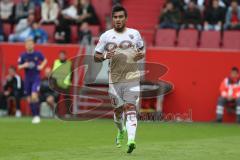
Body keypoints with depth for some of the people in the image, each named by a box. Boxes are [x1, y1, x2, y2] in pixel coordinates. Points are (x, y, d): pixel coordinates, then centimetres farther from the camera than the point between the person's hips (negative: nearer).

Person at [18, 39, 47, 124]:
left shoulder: (38, 54, -5)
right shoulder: (23, 55, -3)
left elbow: (45, 60, 12)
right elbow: (19, 67, 4)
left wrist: (41, 66, -6)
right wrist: (24, 66, -17)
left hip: (36, 78, -3)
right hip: (27, 79, 3)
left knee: (34, 96, -20)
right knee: (29, 99, 6)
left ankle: (37, 115, -12)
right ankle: (34, 116, 20)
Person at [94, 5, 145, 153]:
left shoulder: (135, 33, 6)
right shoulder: (106, 36, 3)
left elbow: (142, 50, 20)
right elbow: (96, 57, 7)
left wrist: (141, 55, -3)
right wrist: (105, 56, -15)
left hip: (132, 77, -1)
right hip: (115, 79, 1)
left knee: (130, 108, -14)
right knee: (118, 109, 11)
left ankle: (131, 140, -25)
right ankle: (121, 132, 40)